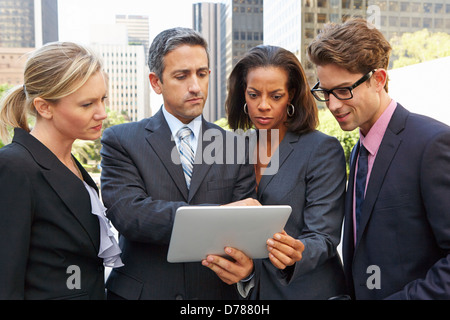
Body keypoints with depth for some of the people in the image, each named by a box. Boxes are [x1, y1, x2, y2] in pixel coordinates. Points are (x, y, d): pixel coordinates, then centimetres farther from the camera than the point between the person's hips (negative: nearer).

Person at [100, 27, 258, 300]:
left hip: (215, 292, 2)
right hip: (142, 291, -1)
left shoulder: (236, 147, 1)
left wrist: (247, 261, -26)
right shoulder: (121, 141, -5)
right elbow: (128, 213, -19)